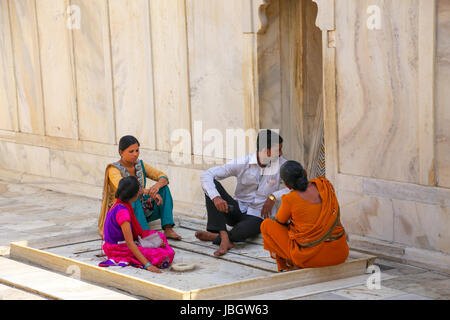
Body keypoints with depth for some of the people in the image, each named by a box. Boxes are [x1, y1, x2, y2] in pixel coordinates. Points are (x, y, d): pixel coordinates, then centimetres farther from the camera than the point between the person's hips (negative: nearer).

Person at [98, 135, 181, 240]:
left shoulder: (140, 165, 3)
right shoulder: (114, 169, -15)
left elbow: (163, 177, -6)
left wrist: (157, 186, -31)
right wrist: (151, 192, -41)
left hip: (141, 211, 6)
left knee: (163, 188, -12)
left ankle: (168, 229, -23)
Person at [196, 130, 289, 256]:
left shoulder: (281, 164, -6)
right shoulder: (242, 163, -9)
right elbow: (206, 175, -15)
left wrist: (273, 197, -21)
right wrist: (216, 197, -33)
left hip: (258, 216, -3)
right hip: (237, 209, 3)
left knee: (242, 231, -40)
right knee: (211, 184, -23)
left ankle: (215, 236, -10)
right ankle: (224, 237, -32)